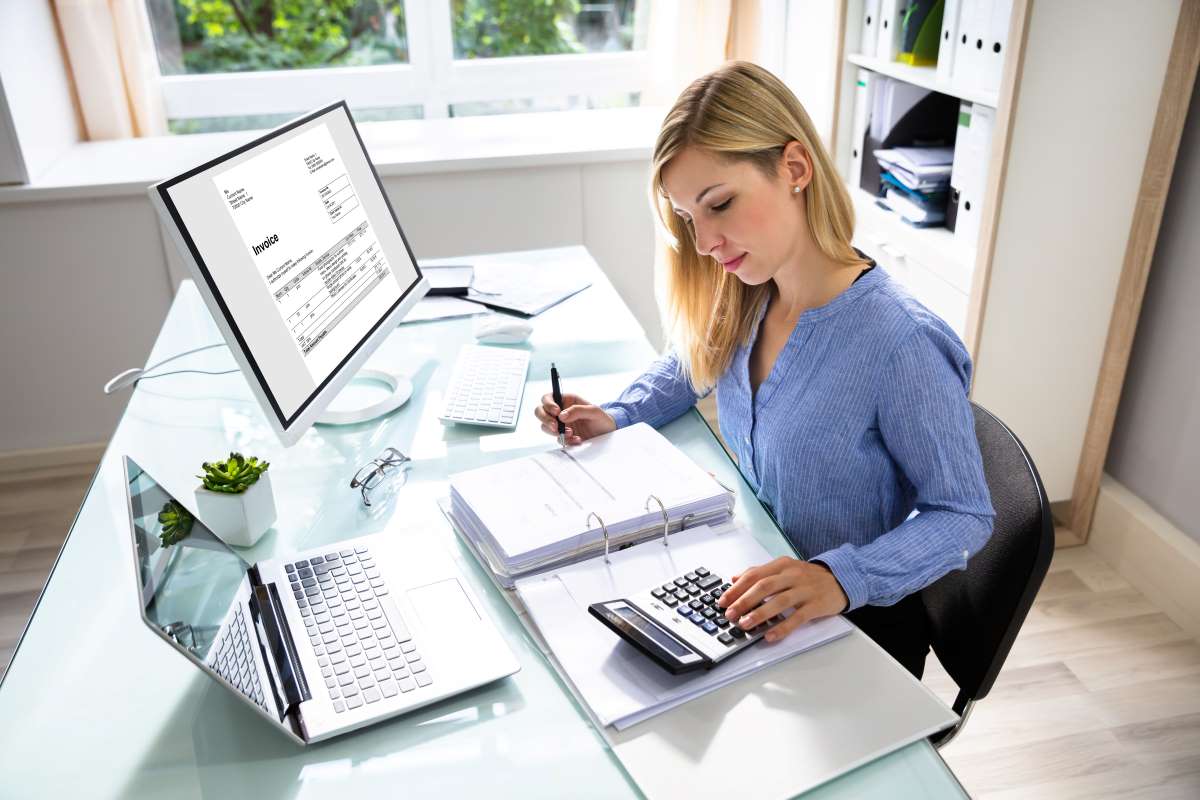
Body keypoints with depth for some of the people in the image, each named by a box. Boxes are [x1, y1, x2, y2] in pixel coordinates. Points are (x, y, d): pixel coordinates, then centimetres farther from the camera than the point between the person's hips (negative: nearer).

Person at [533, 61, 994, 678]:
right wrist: (615, 417, -2)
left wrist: (840, 577, -32)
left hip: (856, 624, -6)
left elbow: (964, 516, -17)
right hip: (755, 590, 6)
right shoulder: (745, 299, -6)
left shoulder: (900, 344, -27)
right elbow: (691, 364, 16)